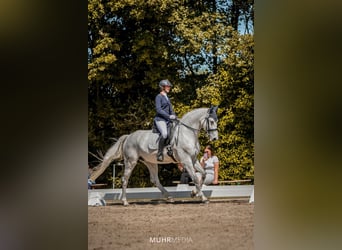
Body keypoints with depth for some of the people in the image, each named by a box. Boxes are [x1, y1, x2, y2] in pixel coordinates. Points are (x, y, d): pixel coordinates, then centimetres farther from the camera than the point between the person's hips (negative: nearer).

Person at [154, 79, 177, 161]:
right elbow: (158, 109, -14)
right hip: (160, 119, -9)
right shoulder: (159, 97, -3)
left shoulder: (167, 98, 21)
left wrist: (175, 117, 7)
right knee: (164, 134, -32)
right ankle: (159, 154, -25)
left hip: (167, 120, 9)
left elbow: (171, 110, 24)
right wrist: (169, 116, -20)